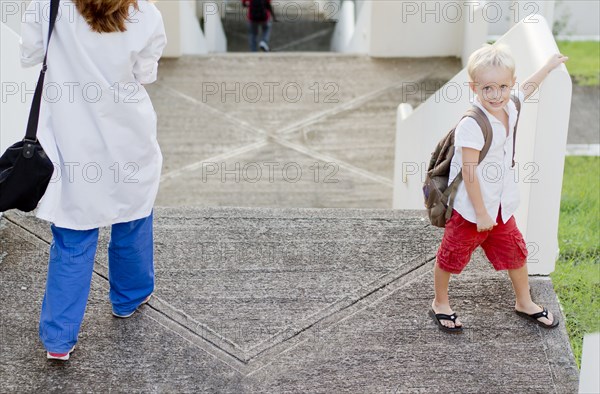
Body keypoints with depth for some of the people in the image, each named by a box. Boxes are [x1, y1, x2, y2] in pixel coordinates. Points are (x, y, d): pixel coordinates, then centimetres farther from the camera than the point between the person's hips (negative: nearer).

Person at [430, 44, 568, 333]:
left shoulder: (509, 107, -4)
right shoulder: (472, 125, -28)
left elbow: (527, 89, 21)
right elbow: (469, 172, -26)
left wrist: (549, 66, 33)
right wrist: (481, 213, -22)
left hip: (500, 205, 8)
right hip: (470, 208, -7)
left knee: (515, 251, 19)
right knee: (451, 255, 11)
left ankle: (524, 302, 41)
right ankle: (440, 303, 33)